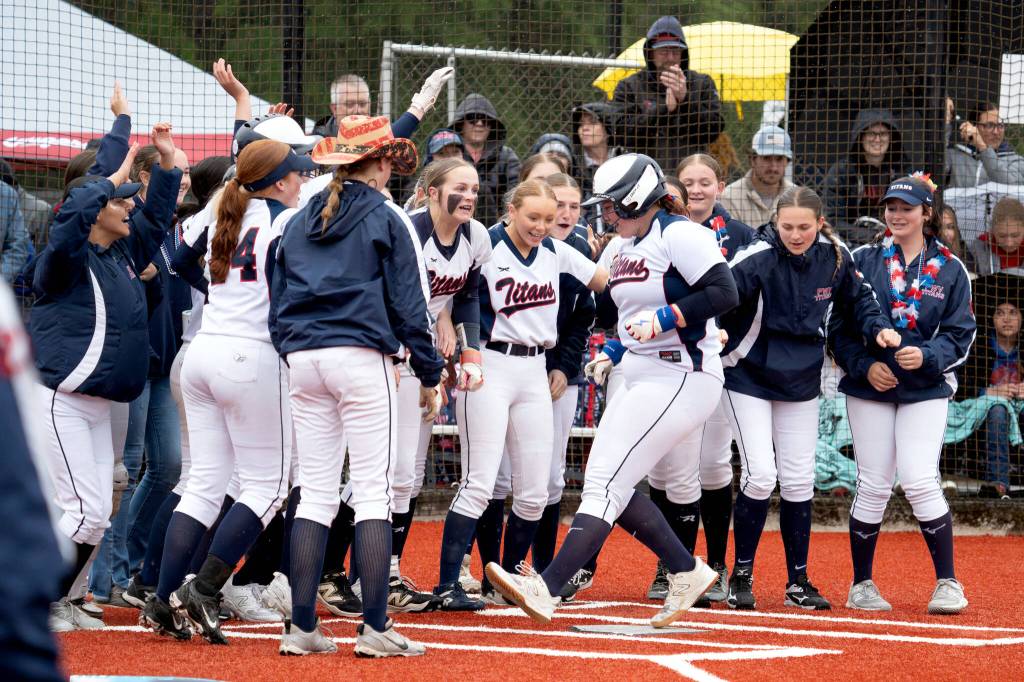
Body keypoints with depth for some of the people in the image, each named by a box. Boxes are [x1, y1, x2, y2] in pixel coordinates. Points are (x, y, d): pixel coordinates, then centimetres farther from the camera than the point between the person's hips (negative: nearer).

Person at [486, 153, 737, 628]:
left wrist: (666, 319, -25)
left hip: (681, 379, -11)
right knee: (606, 485, 9)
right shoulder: (628, 245, 17)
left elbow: (724, 293, -21)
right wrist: (613, 352, 13)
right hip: (641, 379, 11)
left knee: (607, 484, -16)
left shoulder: (678, 234, -12)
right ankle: (687, 572, 17)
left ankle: (544, 589, -22)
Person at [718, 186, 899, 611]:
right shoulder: (758, 259, -23)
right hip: (748, 375, -4)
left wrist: (878, 328, -6)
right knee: (761, 474, -13)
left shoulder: (835, 257, -8)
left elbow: (857, 298, 11)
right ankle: (741, 576, 4)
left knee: (799, 480, 6)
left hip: (801, 380, 4)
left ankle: (798, 581, 17)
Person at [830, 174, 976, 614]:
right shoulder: (862, 261, 4)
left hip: (926, 390, -1)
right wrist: (864, 365, -11)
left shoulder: (949, 269, 5)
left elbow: (960, 335, 2)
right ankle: (861, 584, 13)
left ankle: (948, 583, -3)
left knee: (920, 481, -13)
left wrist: (927, 357, -16)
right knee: (873, 485, 0)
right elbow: (839, 326, 4)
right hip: (870, 387, 1)